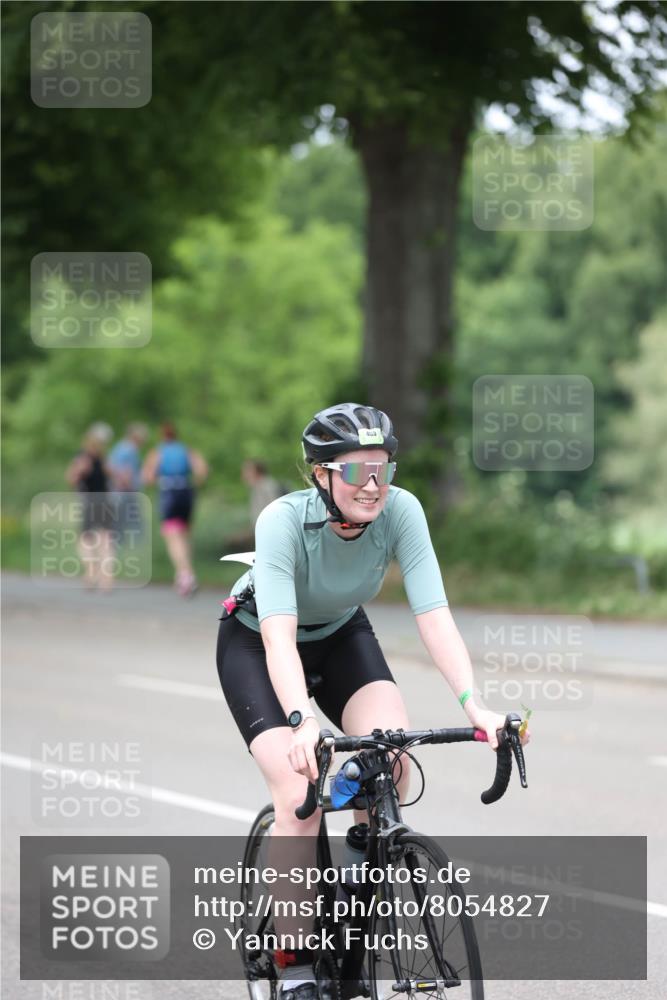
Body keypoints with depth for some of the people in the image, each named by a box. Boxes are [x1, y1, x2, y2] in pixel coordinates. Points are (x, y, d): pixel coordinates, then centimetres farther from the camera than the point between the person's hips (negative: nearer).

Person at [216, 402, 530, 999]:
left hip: (341, 636, 3)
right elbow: (280, 636, -44)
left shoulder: (400, 511, -26)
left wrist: (475, 704, -43)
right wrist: (302, 722, -59)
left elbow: (434, 615, -30)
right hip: (255, 643, -3)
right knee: (300, 798, -21)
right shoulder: (284, 520, -35)